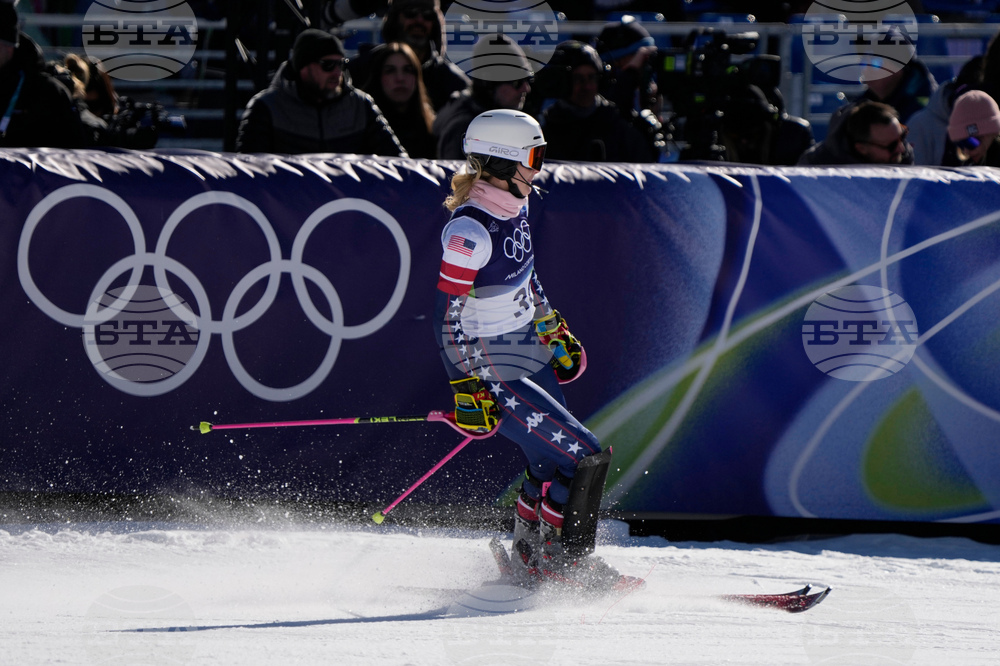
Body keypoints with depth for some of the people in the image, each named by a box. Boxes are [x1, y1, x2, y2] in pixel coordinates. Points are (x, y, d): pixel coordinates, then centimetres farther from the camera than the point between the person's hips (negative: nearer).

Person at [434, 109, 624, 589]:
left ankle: (528, 555, 33)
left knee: (553, 462, 17)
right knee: (583, 458, -10)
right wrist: (468, 387, -24)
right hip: (492, 371, -9)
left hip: (529, 356, 9)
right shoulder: (470, 230, -25)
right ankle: (564, 564, 3)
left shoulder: (514, 207, 2)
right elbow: (447, 315, -23)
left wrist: (552, 329, 26)